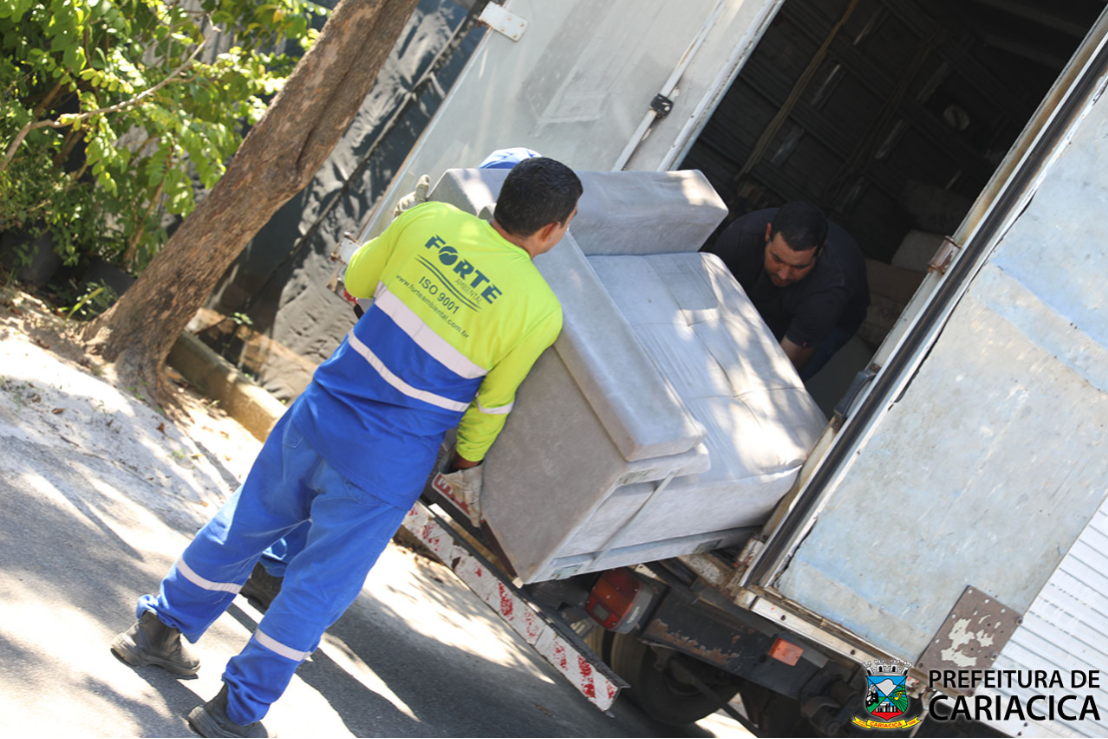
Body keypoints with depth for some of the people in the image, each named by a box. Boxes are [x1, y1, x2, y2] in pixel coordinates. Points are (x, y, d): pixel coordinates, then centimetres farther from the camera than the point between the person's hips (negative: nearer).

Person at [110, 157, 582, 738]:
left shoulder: (430, 221, -6)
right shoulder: (539, 312, -16)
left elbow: (356, 280, 10)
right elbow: (494, 402, -1)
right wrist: (469, 454, 19)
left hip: (318, 417, 5)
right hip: (386, 467, -4)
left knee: (242, 528, 24)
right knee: (318, 587, 12)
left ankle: (156, 630, 39)